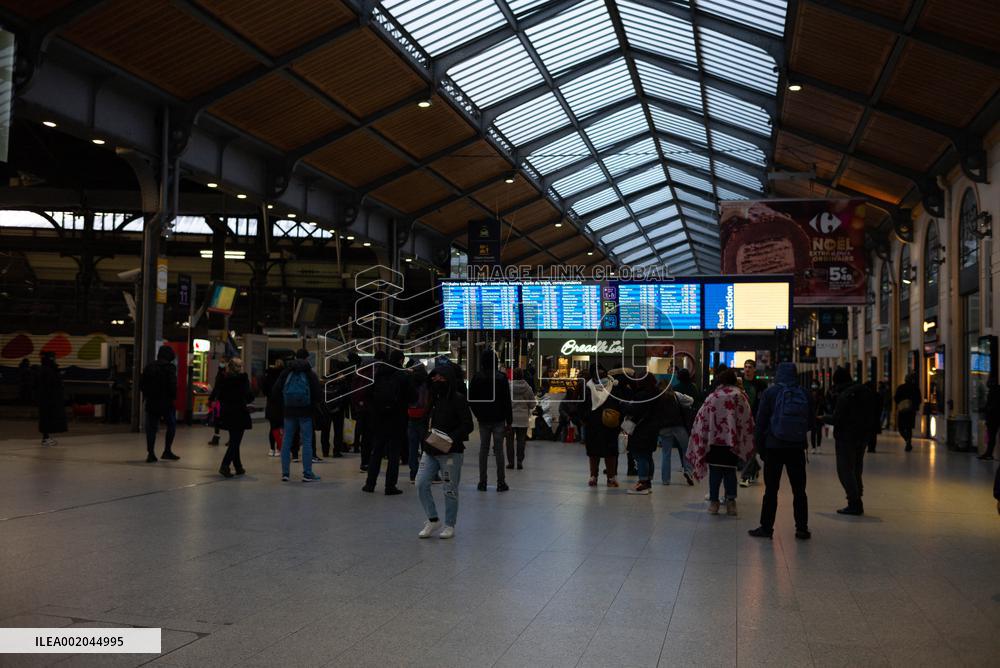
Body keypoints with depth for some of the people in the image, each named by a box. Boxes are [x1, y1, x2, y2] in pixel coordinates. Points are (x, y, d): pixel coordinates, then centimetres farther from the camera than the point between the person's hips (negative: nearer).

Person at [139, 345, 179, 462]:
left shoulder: (149, 366, 7)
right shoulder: (170, 368, -10)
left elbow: (141, 383, 9)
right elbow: (173, 386, -16)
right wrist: (173, 396, -1)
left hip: (151, 403, 5)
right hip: (166, 403, -5)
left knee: (151, 427, 7)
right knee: (171, 425, 10)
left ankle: (150, 453, 4)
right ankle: (167, 451, 8)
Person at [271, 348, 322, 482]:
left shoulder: (286, 372, 3)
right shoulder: (310, 373, -5)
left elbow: (275, 393, 0)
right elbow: (318, 394, -9)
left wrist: (283, 403, 14)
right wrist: (312, 404, 10)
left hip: (289, 412, 2)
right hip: (305, 412, -2)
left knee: (286, 441, 8)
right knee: (307, 442, 2)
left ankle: (285, 473, 9)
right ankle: (307, 474, 2)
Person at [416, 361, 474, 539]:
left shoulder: (458, 399, -9)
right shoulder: (432, 397, 11)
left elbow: (467, 425, -11)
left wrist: (451, 438, -24)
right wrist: (424, 438, 7)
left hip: (451, 452, -6)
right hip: (430, 451, 6)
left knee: (450, 490, 3)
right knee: (421, 483, -2)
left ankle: (450, 525, 18)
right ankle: (433, 519, 14)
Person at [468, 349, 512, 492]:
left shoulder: (476, 378, -1)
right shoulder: (501, 378, -6)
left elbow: (471, 399, 2)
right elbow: (507, 401, -5)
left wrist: (478, 414, 12)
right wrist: (509, 421, -1)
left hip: (483, 420, 2)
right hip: (499, 420, -1)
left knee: (483, 449, 8)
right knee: (499, 450, 2)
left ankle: (482, 482, 9)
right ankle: (501, 482, 4)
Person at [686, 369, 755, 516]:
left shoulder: (712, 397, 3)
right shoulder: (739, 396, 0)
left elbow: (701, 419, 5)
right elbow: (747, 420, 1)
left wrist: (702, 442, 13)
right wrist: (746, 444, 9)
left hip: (714, 439, 1)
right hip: (732, 441, -1)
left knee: (715, 471, 7)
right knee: (730, 471, 8)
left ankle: (713, 501, 9)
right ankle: (731, 501, 5)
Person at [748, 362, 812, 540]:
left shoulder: (770, 393, -6)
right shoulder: (805, 395, -1)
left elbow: (760, 421, -6)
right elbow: (812, 420, 8)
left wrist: (759, 445, 1)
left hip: (774, 447, -2)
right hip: (797, 448, 2)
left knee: (771, 489, 4)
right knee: (799, 490, 10)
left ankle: (766, 527, 7)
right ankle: (802, 529, 12)